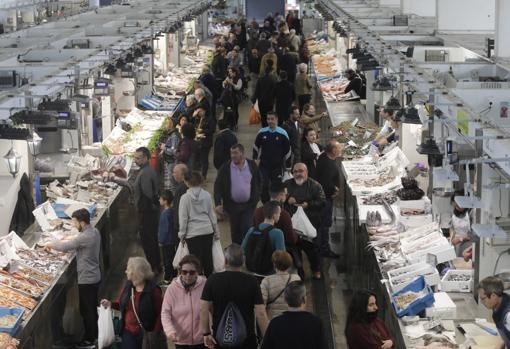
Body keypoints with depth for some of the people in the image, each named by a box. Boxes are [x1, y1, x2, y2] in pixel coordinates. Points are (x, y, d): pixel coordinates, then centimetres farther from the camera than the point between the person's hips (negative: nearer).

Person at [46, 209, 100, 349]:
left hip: (87, 279, -9)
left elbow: (65, 247, -24)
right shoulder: (94, 231, 3)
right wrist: (68, 243, 2)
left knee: (86, 310, 4)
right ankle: (94, 333, 35)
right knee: (92, 308, 22)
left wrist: (51, 245, -8)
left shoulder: (85, 237, -27)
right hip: (95, 276, 9)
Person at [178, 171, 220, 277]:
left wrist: (182, 234, 3)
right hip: (207, 230, 3)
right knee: (208, 258, 12)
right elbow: (212, 214, 7)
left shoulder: (185, 198, -9)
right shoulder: (207, 195, 0)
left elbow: (183, 218, -7)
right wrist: (216, 232, 15)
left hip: (192, 232, -3)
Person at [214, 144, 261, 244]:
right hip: (232, 205, 1)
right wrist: (218, 204, -15)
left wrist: (257, 198, 1)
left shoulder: (252, 165, -3)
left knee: (247, 229, -9)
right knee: (235, 232, 9)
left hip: (248, 205, -1)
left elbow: (259, 183, 8)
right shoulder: (226, 167, -6)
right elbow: (218, 185, -5)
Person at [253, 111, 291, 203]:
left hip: (277, 165, -1)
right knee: (264, 186, -5)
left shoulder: (282, 133, -5)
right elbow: (256, 146, 14)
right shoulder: (262, 132, 0)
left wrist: (283, 161, 7)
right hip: (264, 165, 1)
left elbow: (288, 149, 5)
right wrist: (255, 159, 9)